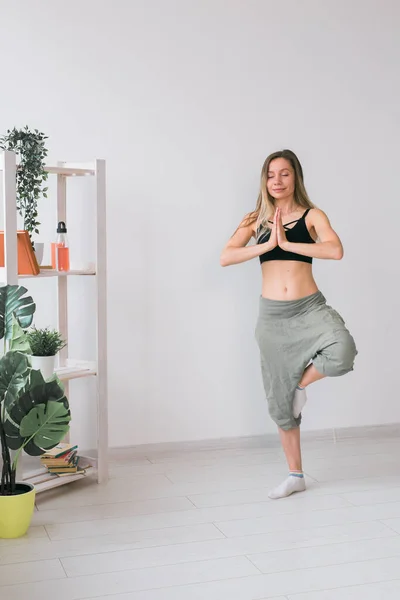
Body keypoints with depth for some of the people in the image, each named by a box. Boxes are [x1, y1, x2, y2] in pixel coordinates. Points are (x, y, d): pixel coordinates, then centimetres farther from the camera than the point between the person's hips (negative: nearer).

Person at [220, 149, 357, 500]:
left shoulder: (312, 216, 0)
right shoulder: (256, 220, 6)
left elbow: (336, 251, -19)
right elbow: (225, 258, -7)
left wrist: (287, 243, -17)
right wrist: (267, 244, -16)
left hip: (309, 308, -2)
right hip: (272, 314, 2)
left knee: (342, 352, -34)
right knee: (280, 399, 9)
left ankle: (303, 383, 1)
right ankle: (295, 476, 25)